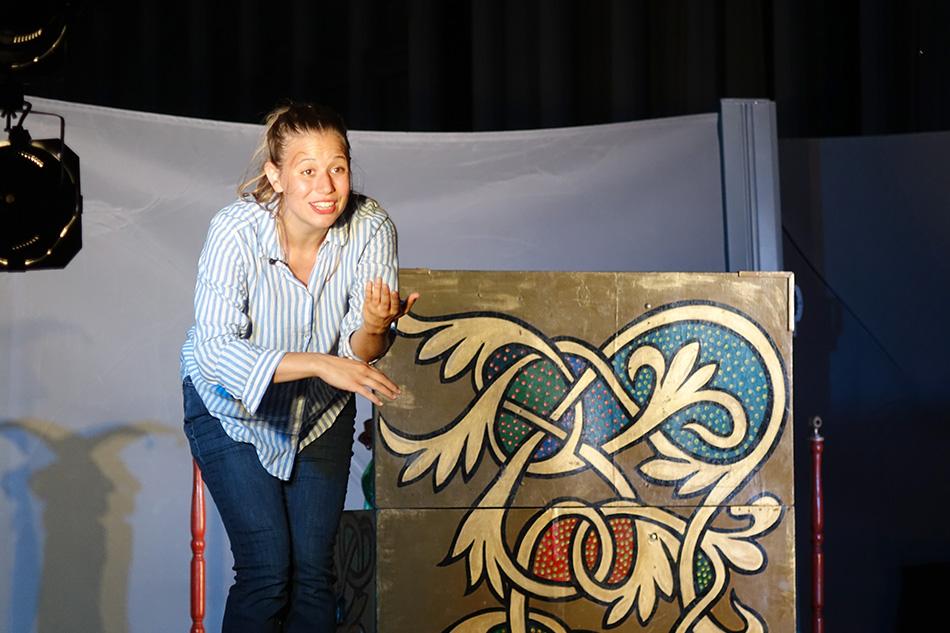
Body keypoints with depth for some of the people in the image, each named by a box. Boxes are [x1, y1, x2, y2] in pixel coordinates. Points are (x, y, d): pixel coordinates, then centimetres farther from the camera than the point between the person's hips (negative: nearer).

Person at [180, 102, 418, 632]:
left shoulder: (371, 228, -21)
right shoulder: (237, 231, -28)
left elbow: (360, 354, -15)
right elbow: (214, 349, -34)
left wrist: (373, 327, -39)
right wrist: (321, 363, -44)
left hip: (321, 411, 3)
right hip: (232, 409, -3)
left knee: (314, 571, -1)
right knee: (267, 570, -11)